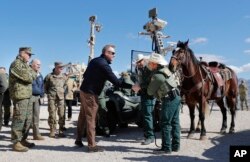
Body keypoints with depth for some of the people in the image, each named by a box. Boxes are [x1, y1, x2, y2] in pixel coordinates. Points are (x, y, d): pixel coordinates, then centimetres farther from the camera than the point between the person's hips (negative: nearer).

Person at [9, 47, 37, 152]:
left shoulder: (25, 65, 22)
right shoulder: (16, 64, -10)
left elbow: (34, 76, 15)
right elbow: (27, 77, -17)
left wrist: (30, 75, -4)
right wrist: (31, 75, 2)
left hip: (28, 95, 10)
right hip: (20, 95, -10)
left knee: (28, 119, 12)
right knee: (19, 119, -8)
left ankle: (23, 139, 21)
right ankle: (16, 143, -4)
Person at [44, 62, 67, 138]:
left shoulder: (64, 77, 7)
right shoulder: (49, 76, -1)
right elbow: (45, 86, 10)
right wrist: (48, 93, 9)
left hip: (61, 97, 2)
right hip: (51, 97, -2)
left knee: (62, 115, -1)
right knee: (52, 115, -1)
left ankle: (61, 131, 8)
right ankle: (52, 131, 8)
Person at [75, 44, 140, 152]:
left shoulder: (94, 61, 11)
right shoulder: (104, 65, -17)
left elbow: (85, 75, 19)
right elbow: (116, 82, -21)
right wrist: (132, 87, -18)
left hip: (84, 90, 9)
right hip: (91, 93, -9)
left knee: (83, 116, 16)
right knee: (91, 119, -5)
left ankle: (78, 139, 26)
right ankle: (92, 145, 1)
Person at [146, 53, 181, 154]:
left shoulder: (156, 76, -17)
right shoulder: (166, 70, 9)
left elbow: (150, 92, -7)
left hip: (169, 100, -9)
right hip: (176, 97, 9)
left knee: (165, 124, -3)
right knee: (175, 122, 13)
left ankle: (166, 148, 1)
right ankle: (175, 145, 21)